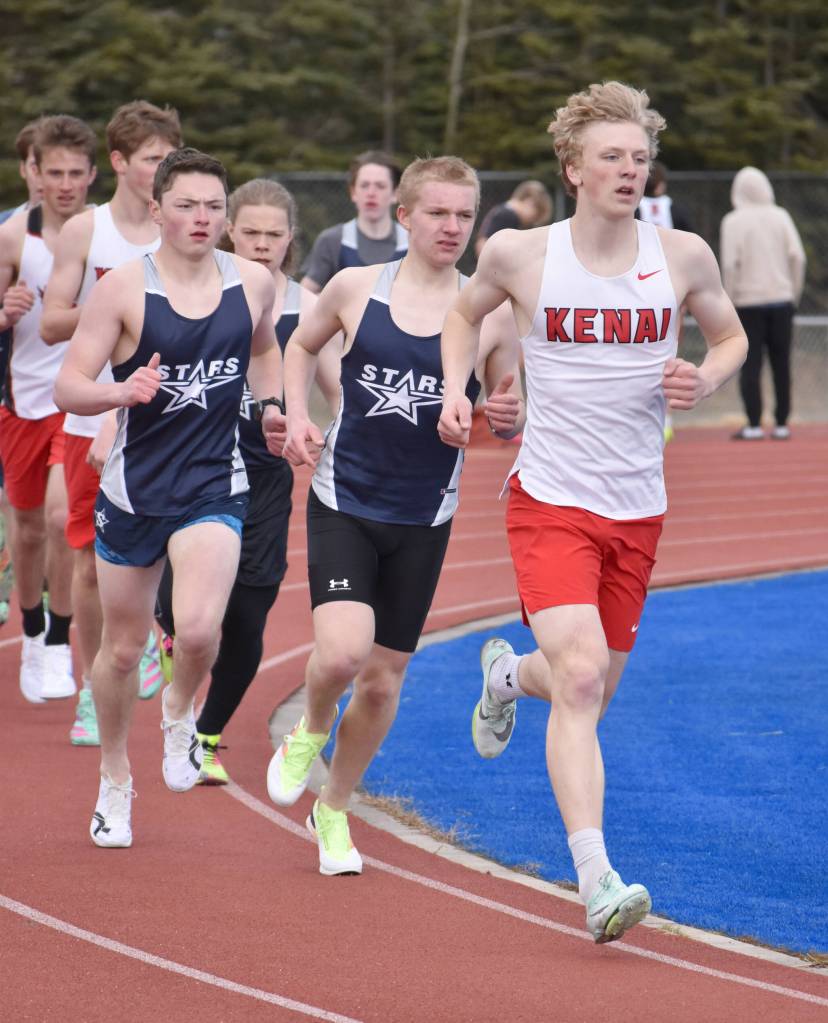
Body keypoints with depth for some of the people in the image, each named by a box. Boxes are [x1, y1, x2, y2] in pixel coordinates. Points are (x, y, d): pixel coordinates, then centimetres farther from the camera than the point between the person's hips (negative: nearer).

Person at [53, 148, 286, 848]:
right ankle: (115, 782, 34)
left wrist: (271, 405, 7)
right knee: (123, 647, 11)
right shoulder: (123, 288, -10)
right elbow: (69, 388, -11)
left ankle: (180, 712, 12)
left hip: (216, 487, 0)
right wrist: (121, 391, -30)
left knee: (199, 627, -23)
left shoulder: (253, 284, 0)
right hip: (135, 486, 0)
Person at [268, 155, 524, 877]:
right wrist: (298, 416, 1)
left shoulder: (490, 315, -3)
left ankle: (335, 811, 31)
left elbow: (508, 422, 7)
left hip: (423, 520, 1)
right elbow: (302, 346, 17)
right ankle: (310, 733, 13)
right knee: (342, 651, -22)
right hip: (344, 501, -1)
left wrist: (508, 418, -17)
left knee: (384, 680, 7)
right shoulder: (356, 288, -2)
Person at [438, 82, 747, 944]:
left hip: (637, 510, 4)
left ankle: (507, 675, 54)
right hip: (550, 499, -3)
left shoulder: (682, 256, -2)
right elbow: (466, 313, 15)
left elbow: (731, 338, 14)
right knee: (582, 675, -20)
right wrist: (455, 388, -1)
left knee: (589, 686, 16)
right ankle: (596, 881, -24)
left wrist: (705, 381, -7)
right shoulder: (519, 255, -6)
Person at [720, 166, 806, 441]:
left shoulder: (733, 221, -5)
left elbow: (730, 263, -11)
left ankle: (754, 425, -7)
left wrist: (729, 300, -4)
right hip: (781, 298, 3)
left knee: (750, 364, -2)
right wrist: (794, 293, 8)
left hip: (748, 301, -3)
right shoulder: (781, 217, 4)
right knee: (781, 364, 6)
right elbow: (797, 256, 0)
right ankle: (781, 424, 5)